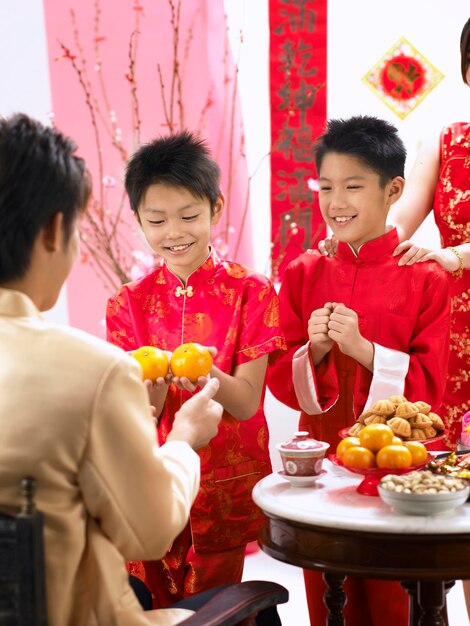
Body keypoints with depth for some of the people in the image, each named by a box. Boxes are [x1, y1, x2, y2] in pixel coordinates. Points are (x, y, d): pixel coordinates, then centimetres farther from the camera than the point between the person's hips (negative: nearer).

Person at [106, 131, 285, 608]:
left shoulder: (250, 293, -6)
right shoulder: (129, 304, 0)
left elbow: (246, 403, -11)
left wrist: (208, 375, -32)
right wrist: (151, 381, -28)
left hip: (227, 488, -2)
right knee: (155, 609, 10)